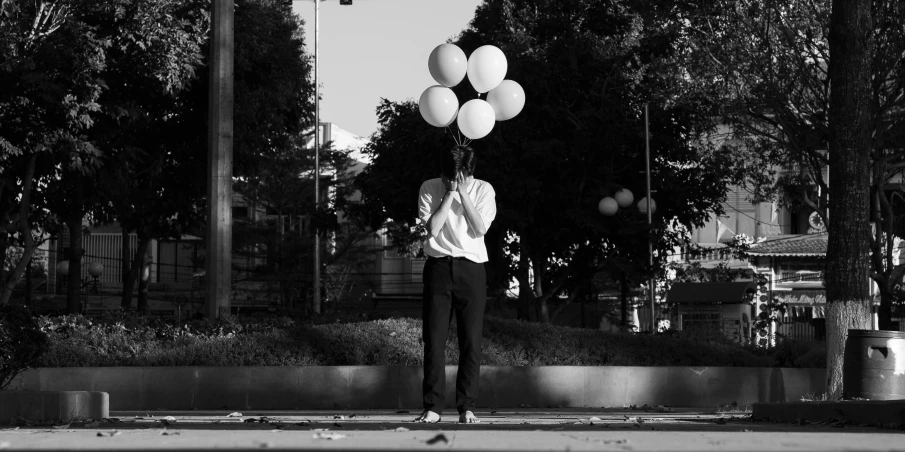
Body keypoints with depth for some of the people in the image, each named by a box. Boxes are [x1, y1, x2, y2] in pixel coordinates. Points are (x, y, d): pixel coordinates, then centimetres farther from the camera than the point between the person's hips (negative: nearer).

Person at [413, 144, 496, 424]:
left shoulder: (483, 190, 2)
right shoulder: (430, 189, 2)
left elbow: (480, 228, -10)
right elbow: (433, 227, -9)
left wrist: (463, 194, -11)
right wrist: (450, 194, -11)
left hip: (471, 267, 0)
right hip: (438, 266, 0)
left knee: (471, 340, -2)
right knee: (434, 338, -4)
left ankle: (466, 406, 4)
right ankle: (433, 406, -1)